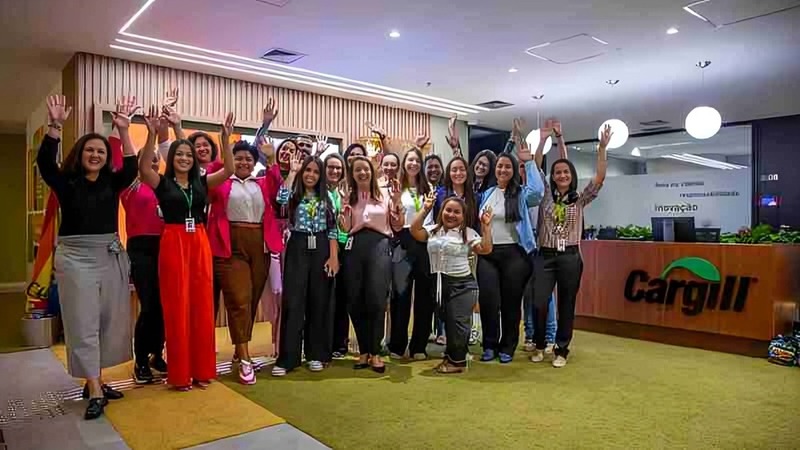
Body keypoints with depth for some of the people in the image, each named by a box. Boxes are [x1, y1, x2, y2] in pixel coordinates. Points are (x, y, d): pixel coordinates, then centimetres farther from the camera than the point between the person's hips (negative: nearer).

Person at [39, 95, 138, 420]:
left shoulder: (113, 183, 6)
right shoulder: (66, 183, 0)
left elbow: (131, 167, -12)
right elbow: (44, 162, -17)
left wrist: (123, 131, -22)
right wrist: (55, 127, -28)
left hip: (111, 255, 4)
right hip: (75, 257, -3)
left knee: (108, 321, 8)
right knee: (83, 323, -3)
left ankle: (94, 380, 22)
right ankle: (95, 392, -2)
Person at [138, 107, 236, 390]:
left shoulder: (202, 182, 9)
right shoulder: (162, 182, 2)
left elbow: (229, 170, -2)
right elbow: (143, 168, -17)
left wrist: (225, 139, -12)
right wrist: (151, 134, -26)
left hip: (200, 244, 3)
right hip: (173, 244, -3)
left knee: (202, 306, 6)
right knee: (176, 307, 2)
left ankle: (201, 370, 17)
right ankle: (180, 374, 11)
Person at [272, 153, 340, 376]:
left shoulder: (326, 197, 9)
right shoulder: (294, 194, 5)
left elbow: (332, 229, 5)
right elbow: (281, 199, -21)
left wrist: (334, 257, -5)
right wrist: (292, 172, -12)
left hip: (321, 249, 2)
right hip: (297, 249, -2)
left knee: (319, 302, 6)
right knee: (293, 302, -5)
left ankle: (317, 354, 17)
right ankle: (287, 358, 1)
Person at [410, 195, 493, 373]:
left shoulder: (468, 233, -1)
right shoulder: (433, 230, 8)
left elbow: (486, 249, -10)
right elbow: (414, 231, -8)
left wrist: (486, 226, -18)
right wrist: (425, 210, -11)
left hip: (462, 284, -4)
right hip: (440, 283, 4)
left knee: (458, 322, -1)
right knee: (448, 321, 15)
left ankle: (457, 360, 16)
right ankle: (451, 356, 31)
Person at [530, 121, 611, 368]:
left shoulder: (580, 199, 5)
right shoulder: (546, 195, 6)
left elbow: (600, 177, -5)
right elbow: (535, 167, 0)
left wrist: (602, 148, -12)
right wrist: (543, 139, -6)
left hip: (570, 257, 0)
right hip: (545, 256, 0)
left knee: (566, 305, 6)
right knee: (539, 303, -5)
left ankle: (561, 350, 19)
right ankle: (539, 345, 18)